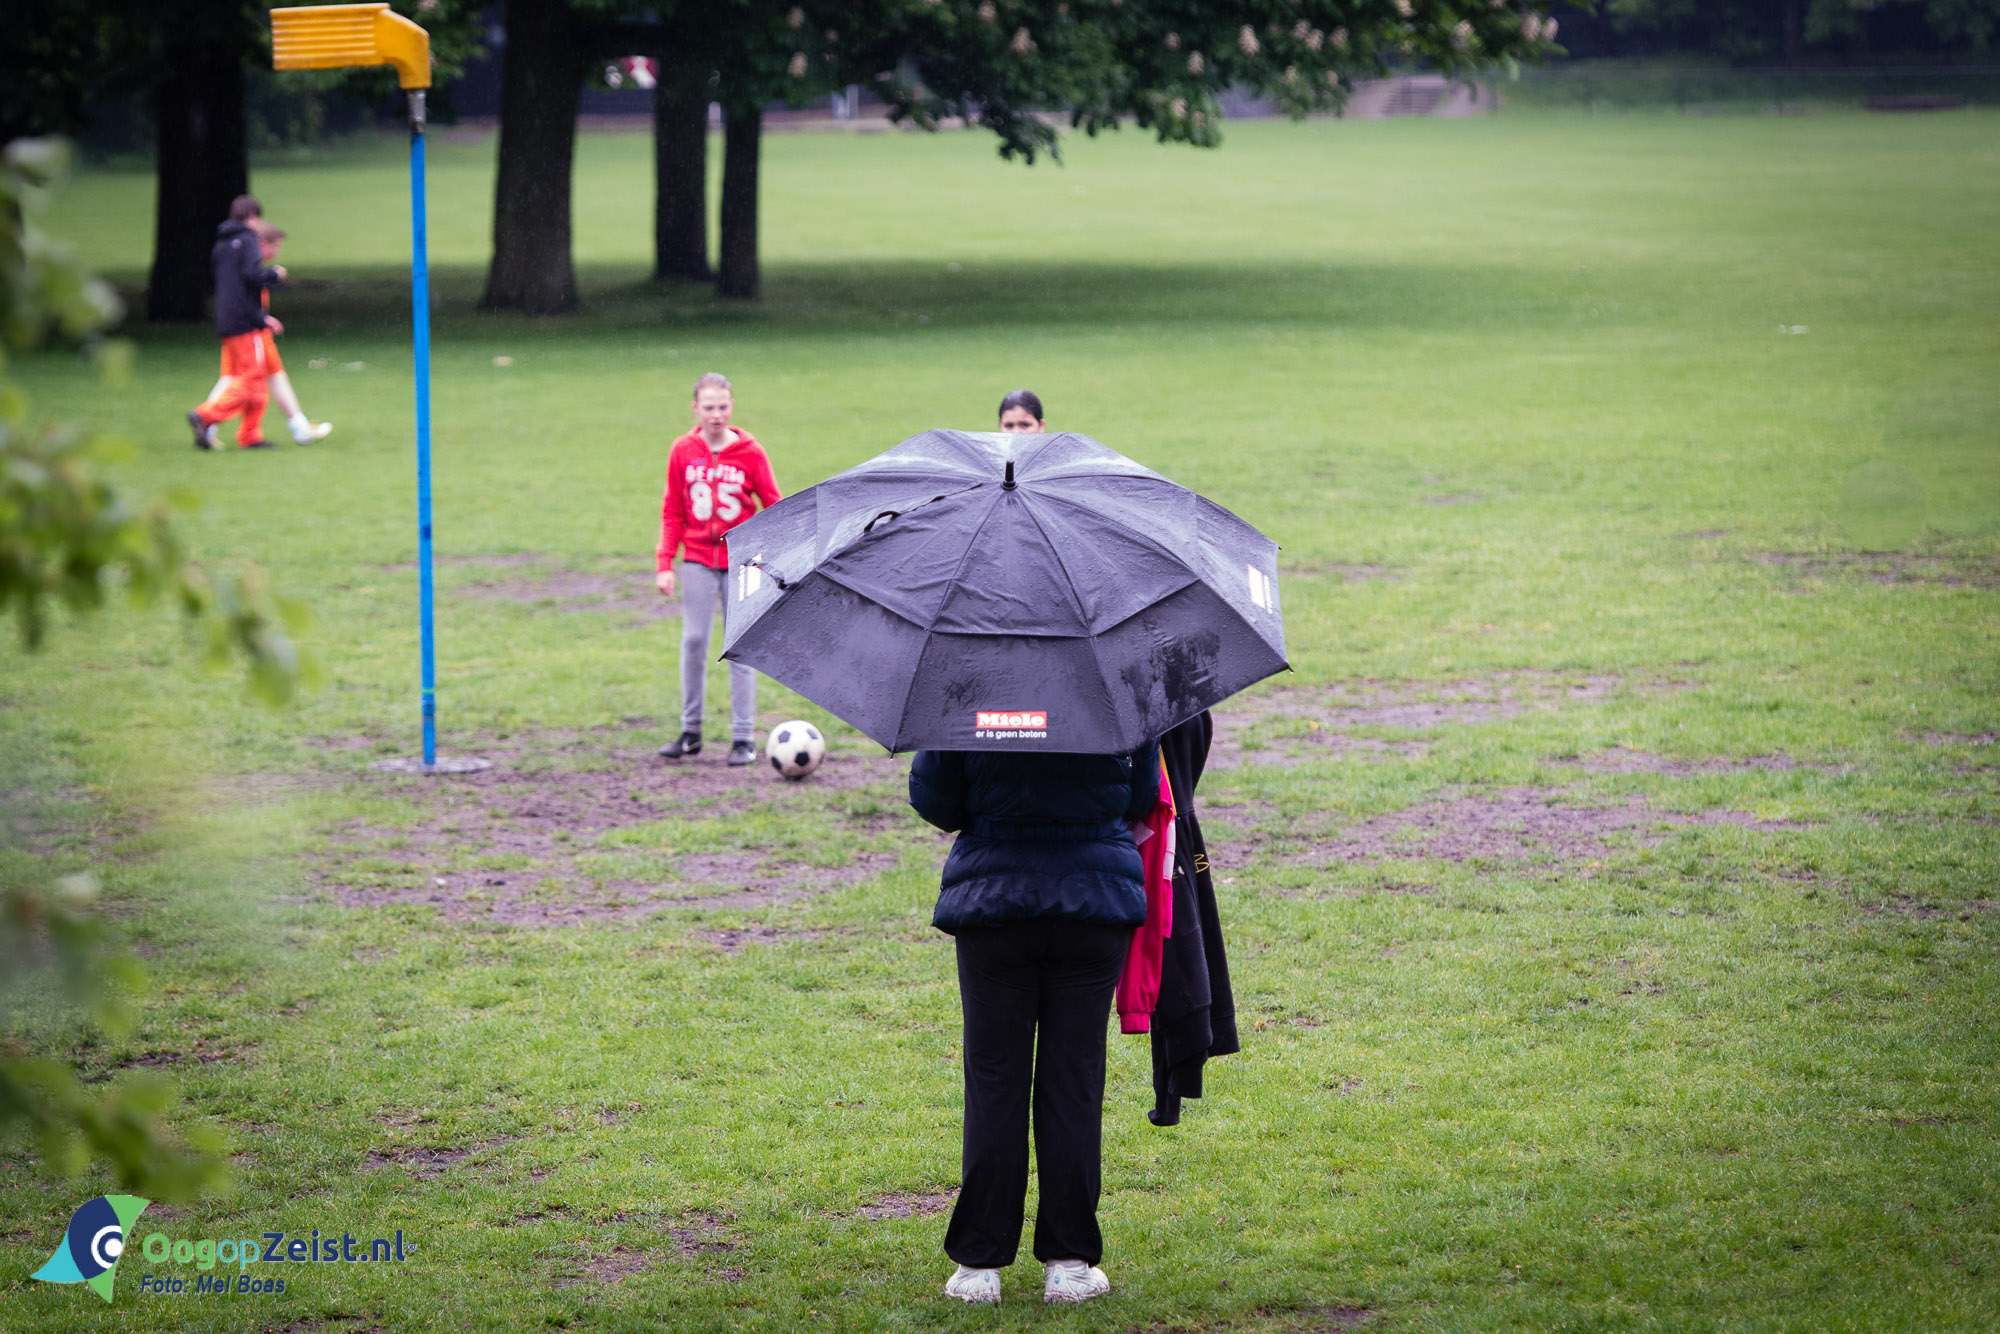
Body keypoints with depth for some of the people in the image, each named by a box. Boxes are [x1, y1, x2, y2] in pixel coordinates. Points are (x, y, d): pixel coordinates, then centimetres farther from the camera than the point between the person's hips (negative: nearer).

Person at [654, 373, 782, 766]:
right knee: (693, 641, -1)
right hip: (698, 562, 2)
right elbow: (672, 512, 8)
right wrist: (664, 563, 1)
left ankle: (743, 737, 2)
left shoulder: (749, 452, -3)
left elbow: (773, 508, 2)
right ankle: (690, 730, 8)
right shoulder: (683, 451, 2)